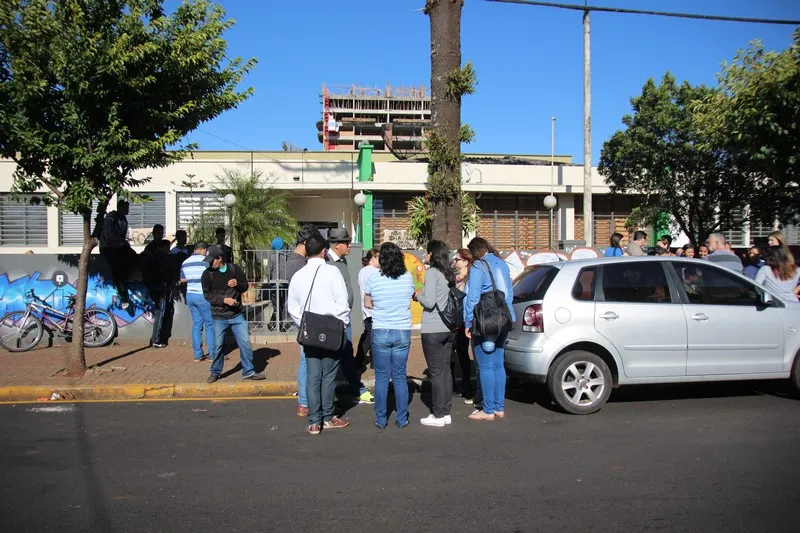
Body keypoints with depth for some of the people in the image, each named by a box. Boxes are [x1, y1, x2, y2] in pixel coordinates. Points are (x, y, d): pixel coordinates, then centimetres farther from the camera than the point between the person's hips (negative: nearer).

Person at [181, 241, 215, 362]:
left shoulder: (185, 262, 10)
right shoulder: (205, 260, -9)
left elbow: (182, 280, 18)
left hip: (190, 295, 6)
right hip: (203, 295, -6)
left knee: (196, 325, 9)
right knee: (210, 325, 1)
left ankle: (197, 355, 9)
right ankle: (213, 354, 2)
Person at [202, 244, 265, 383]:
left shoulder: (235, 269, -2)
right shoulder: (207, 274, -5)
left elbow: (245, 286, 6)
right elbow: (207, 295, -8)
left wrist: (237, 284, -17)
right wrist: (224, 300, -21)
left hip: (237, 315, 1)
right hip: (219, 317, -1)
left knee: (245, 343, 1)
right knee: (218, 346, 8)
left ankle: (248, 372, 13)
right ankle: (215, 372, 27)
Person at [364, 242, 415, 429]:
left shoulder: (374, 279, -9)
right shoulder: (408, 278, -3)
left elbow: (367, 303, 4)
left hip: (380, 333, -2)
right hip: (403, 332, 2)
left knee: (381, 377, 7)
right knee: (400, 376, 10)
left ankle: (381, 420, 12)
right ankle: (402, 419, 15)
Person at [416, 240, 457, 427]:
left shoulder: (432, 273, -12)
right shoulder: (449, 274, 12)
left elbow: (429, 302, -18)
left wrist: (418, 296, 1)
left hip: (433, 330, -8)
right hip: (449, 329, 8)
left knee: (436, 372, -2)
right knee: (446, 370, 12)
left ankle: (438, 416, 4)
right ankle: (446, 412, 19)